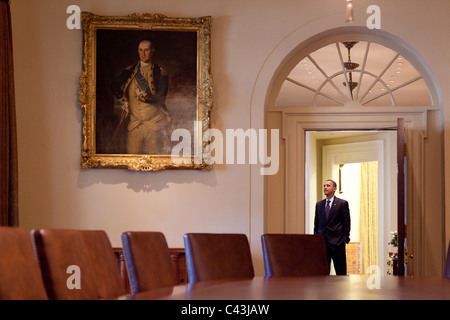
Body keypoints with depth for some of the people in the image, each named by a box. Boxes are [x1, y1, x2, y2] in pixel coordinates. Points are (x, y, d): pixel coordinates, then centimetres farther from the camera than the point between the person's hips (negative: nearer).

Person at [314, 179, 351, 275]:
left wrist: (345, 238, -8)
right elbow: (316, 223, 15)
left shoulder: (342, 203, 1)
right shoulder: (319, 204, 14)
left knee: (341, 271, -1)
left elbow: (346, 223, -1)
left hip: (337, 242, -4)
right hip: (322, 242, 4)